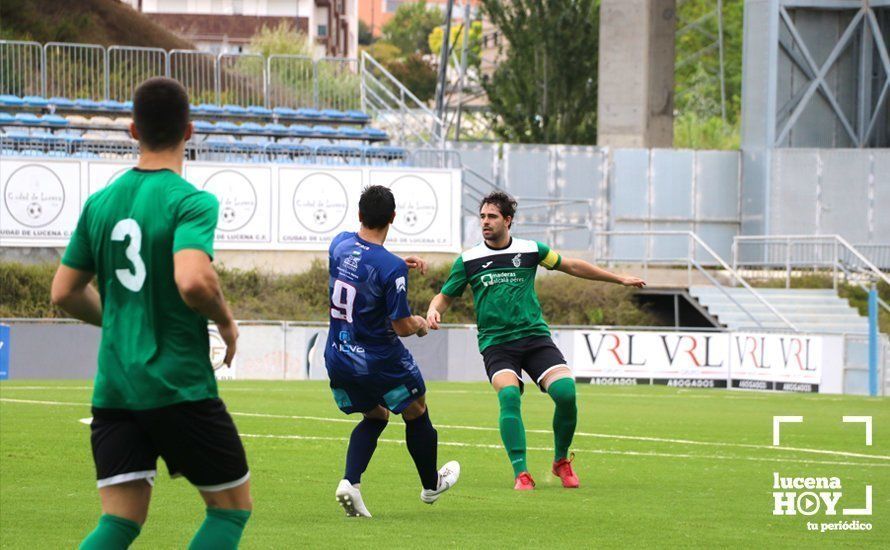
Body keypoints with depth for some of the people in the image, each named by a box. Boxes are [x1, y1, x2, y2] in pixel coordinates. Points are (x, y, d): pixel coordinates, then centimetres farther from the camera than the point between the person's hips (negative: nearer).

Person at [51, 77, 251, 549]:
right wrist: (225, 321, -8)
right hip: (180, 386, -5)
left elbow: (65, 293, 13)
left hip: (113, 388, 5)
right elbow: (193, 280, -28)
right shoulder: (192, 202, -12)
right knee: (232, 506, 12)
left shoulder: (100, 203, 8)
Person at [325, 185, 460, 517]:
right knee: (416, 414, 21)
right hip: (379, 362, -6)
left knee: (374, 416, 25)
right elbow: (402, 327, -19)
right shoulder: (391, 268, -24)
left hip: (338, 360, 6)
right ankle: (431, 485, 38)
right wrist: (420, 324, 3)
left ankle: (350, 481, 2)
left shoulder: (340, 244, -5)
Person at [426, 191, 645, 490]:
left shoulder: (530, 250, 6)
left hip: (534, 336, 1)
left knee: (565, 391, -19)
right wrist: (433, 311, -11)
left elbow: (572, 266, 18)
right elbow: (445, 297, 14)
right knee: (509, 395, -28)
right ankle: (521, 473, -23)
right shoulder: (468, 260, 5)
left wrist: (619, 278, 22)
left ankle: (561, 461, 5)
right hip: (495, 342, -1)